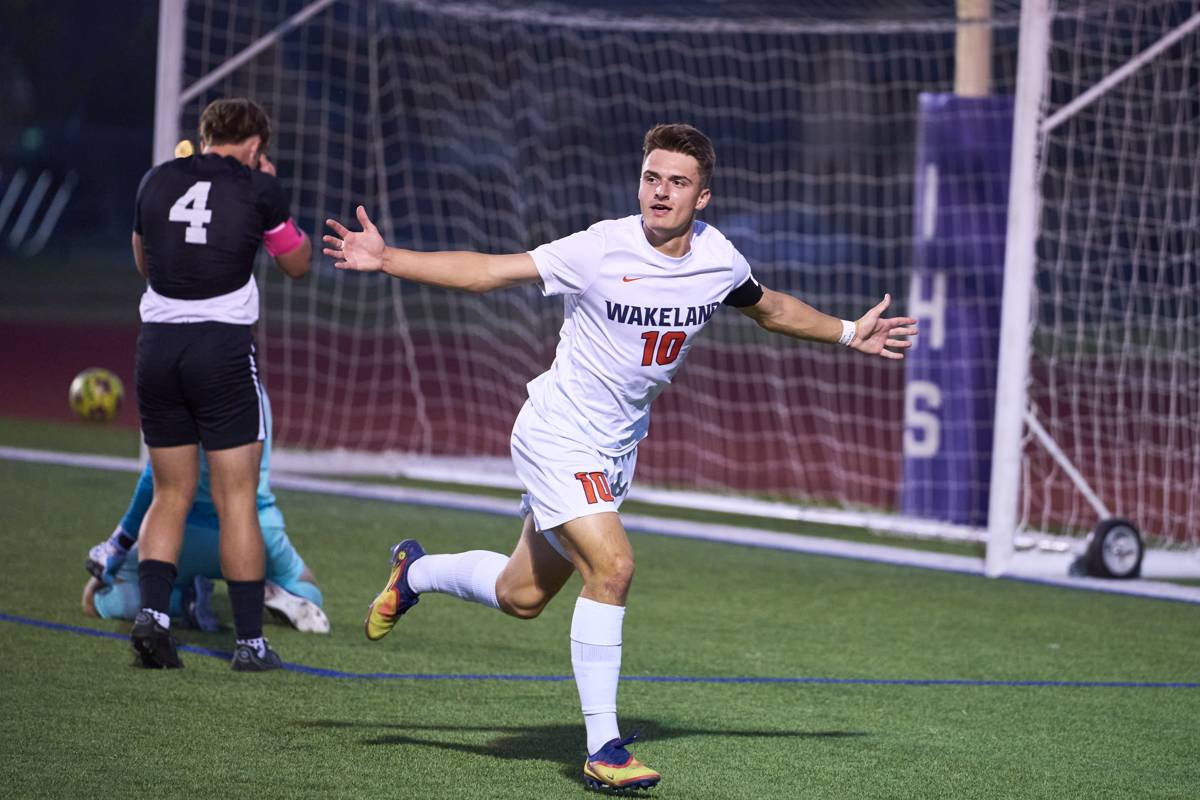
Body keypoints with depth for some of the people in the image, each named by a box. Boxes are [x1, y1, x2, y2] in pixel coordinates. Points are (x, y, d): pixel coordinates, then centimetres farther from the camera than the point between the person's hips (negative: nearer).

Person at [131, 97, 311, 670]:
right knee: (237, 500, 1)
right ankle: (250, 641, 3)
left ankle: (151, 610, -4)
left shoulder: (157, 181, 9)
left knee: (170, 494, 14)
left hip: (157, 343, 4)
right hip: (223, 345, -4)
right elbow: (297, 263, 13)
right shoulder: (257, 187, -1)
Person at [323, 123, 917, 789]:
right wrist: (385, 259, -25)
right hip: (558, 435, -6)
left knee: (522, 597, 13)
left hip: (617, 447, 6)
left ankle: (415, 572, 44)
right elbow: (487, 272, -17)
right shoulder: (602, 249, -20)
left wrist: (850, 334, 18)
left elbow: (770, 308, 19)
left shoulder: (718, 260, -4)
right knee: (612, 567, -22)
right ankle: (602, 750, -12)